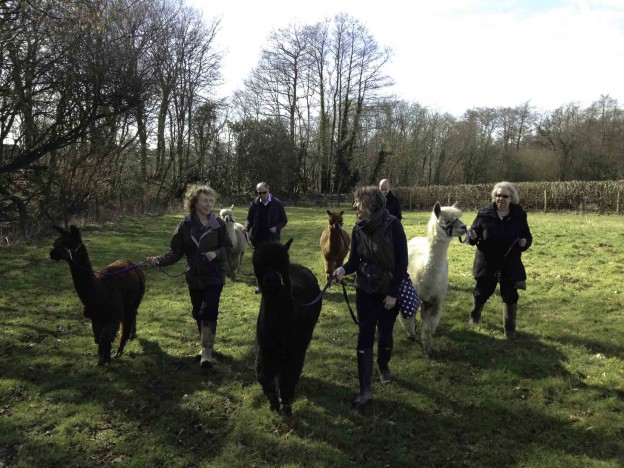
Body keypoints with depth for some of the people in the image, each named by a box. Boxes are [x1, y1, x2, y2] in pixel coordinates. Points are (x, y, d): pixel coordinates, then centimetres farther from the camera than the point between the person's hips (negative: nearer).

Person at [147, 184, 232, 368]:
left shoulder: (218, 224, -6)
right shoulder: (185, 225, -4)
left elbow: (228, 247, 1)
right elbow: (176, 252, -4)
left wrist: (216, 253, -19)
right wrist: (159, 260, -19)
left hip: (214, 275, -2)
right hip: (195, 277, 2)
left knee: (209, 311, -13)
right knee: (198, 313, 13)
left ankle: (206, 352, -9)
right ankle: (206, 343, 35)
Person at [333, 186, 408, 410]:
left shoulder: (393, 225, -19)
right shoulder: (358, 228, -7)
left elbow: (402, 261, -15)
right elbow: (354, 260, -3)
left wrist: (393, 293, -15)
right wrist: (344, 269, -26)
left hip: (389, 291, -3)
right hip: (365, 290, 3)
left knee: (385, 334, 12)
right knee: (365, 336, 0)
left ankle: (383, 365, 44)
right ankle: (365, 390, 6)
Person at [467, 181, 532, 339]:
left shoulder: (519, 215, -4)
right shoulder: (484, 213, -9)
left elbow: (528, 237, 5)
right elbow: (474, 233, -1)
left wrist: (525, 242, -18)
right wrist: (472, 236, -25)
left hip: (510, 264, 1)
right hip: (487, 262, 0)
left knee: (510, 295, 4)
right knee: (482, 292, 14)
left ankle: (510, 328, 19)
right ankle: (475, 314, 44)